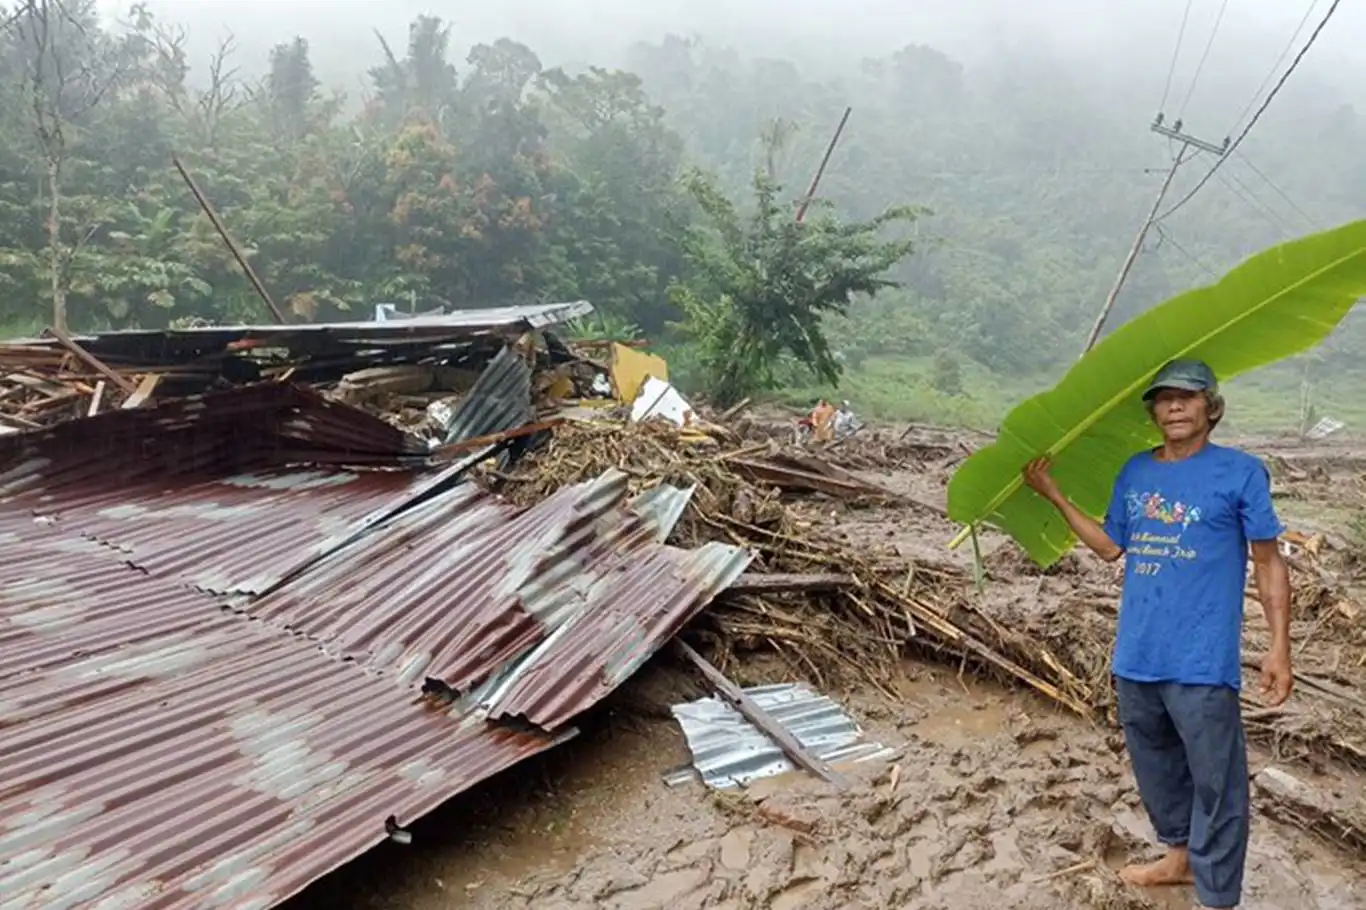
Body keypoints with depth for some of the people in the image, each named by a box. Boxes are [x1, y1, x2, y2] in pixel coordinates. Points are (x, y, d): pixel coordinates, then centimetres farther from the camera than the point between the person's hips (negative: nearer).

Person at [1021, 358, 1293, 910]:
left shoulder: (1241, 471, -6)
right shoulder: (1135, 472, 9)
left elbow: (1269, 562, -4)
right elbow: (1110, 547, 16)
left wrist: (1279, 647, -9)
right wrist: (1054, 496, 12)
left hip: (1202, 661, -5)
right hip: (1136, 657, 6)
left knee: (1216, 784, 1)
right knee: (1155, 768, 21)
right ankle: (1178, 856, 41)